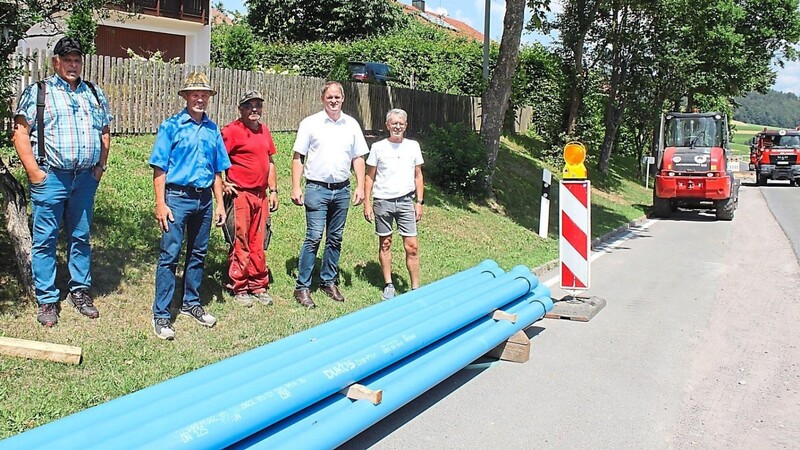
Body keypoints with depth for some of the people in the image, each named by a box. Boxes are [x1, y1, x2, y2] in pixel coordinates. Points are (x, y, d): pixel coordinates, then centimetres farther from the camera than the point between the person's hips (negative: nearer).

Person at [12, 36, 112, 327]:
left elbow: (105, 132, 19)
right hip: (50, 178, -4)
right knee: (45, 240, 1)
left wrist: (100, 166, 8)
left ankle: (80, 292, 23)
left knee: (81, 237, 12)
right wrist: (33, 171, -11)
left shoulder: (95, 94, 13)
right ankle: (47, 300, 9)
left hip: (86, 178, 4)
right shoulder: (37, 92, 0)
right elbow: (21, 133, -4)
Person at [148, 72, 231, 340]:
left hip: (204, 199, 5)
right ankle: (161, 314, 1)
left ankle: (191, 303, 29)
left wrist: (219, 204, 11)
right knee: (169, 256, -4)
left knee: (198, 254, 14)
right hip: (177, 197, -5)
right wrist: (161, 204, -13)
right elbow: (159, 169, -6)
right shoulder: (171, 126, -3)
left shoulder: (213, 130, 10)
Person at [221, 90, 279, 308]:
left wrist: (273, 191, 17)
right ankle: (240, 288, 11)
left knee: (258, 244, 12)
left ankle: (259, 286, 21)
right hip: (239, 195, -6)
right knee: (240, 244, 1)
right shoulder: (232, 131, -9)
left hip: (261, 195, 6)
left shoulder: (264, 131, 13)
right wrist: (222, 184, -13)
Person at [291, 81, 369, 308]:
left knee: (335, 239, 11)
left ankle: (329, 281, 24)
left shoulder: (352, 125, 8)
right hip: (317, 188, -4)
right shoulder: (310, 123, -1)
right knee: (314, 237, -8)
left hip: (342, 190, 4)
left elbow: (358, 158, 12)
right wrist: (296, 187, -8)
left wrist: (360, 186, 3)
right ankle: (302, 286, -1)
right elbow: (298, 157, -1)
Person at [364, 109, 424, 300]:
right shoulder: (378, 147, 0)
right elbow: (370, 177, 4)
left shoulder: (413, 146, 6)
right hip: (382, 201, -1)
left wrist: (419, 202, 5)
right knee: (385, 243, 7)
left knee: (412, 246, -3)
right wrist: (367, 203, -1)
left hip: (406, 201, 1)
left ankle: (415, 288, 5)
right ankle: (388, 286, 19)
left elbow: (418, 176, 10)